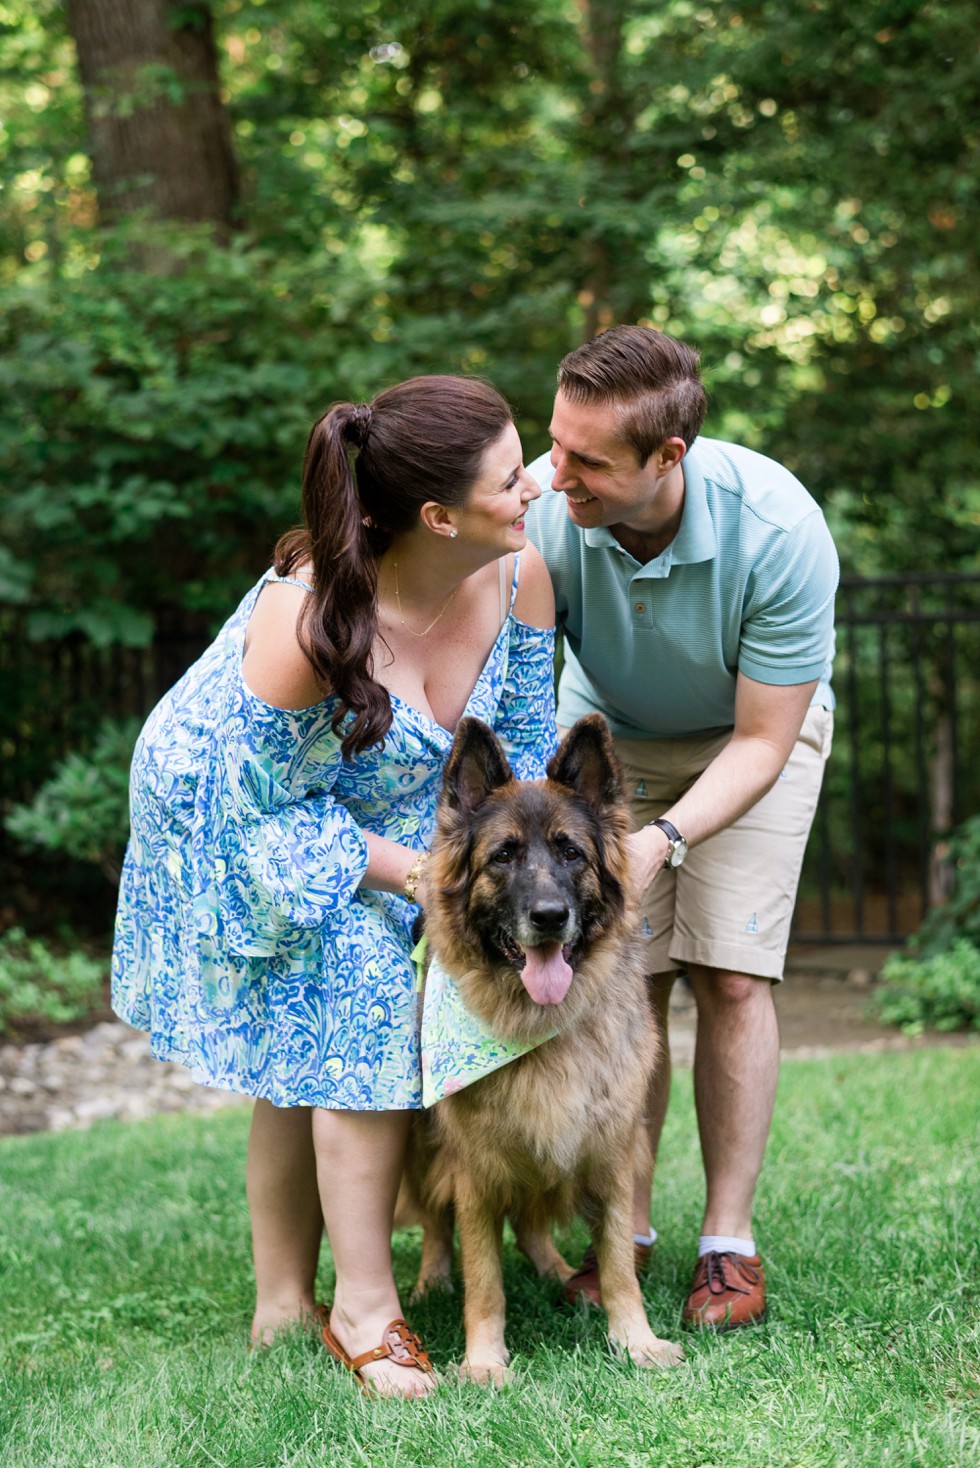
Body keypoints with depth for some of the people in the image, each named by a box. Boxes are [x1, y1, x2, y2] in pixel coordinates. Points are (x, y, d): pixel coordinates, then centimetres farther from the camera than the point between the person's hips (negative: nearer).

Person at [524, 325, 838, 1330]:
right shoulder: (540, 512, -32)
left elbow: (759, 740, -26)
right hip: (609, 730, 2)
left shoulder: (778, 529, -36)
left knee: (732, 974, -11)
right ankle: (625, 1227, 7)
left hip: (752, 731, -2)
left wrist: (665, 838, -40)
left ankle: (729, 1239, 0)